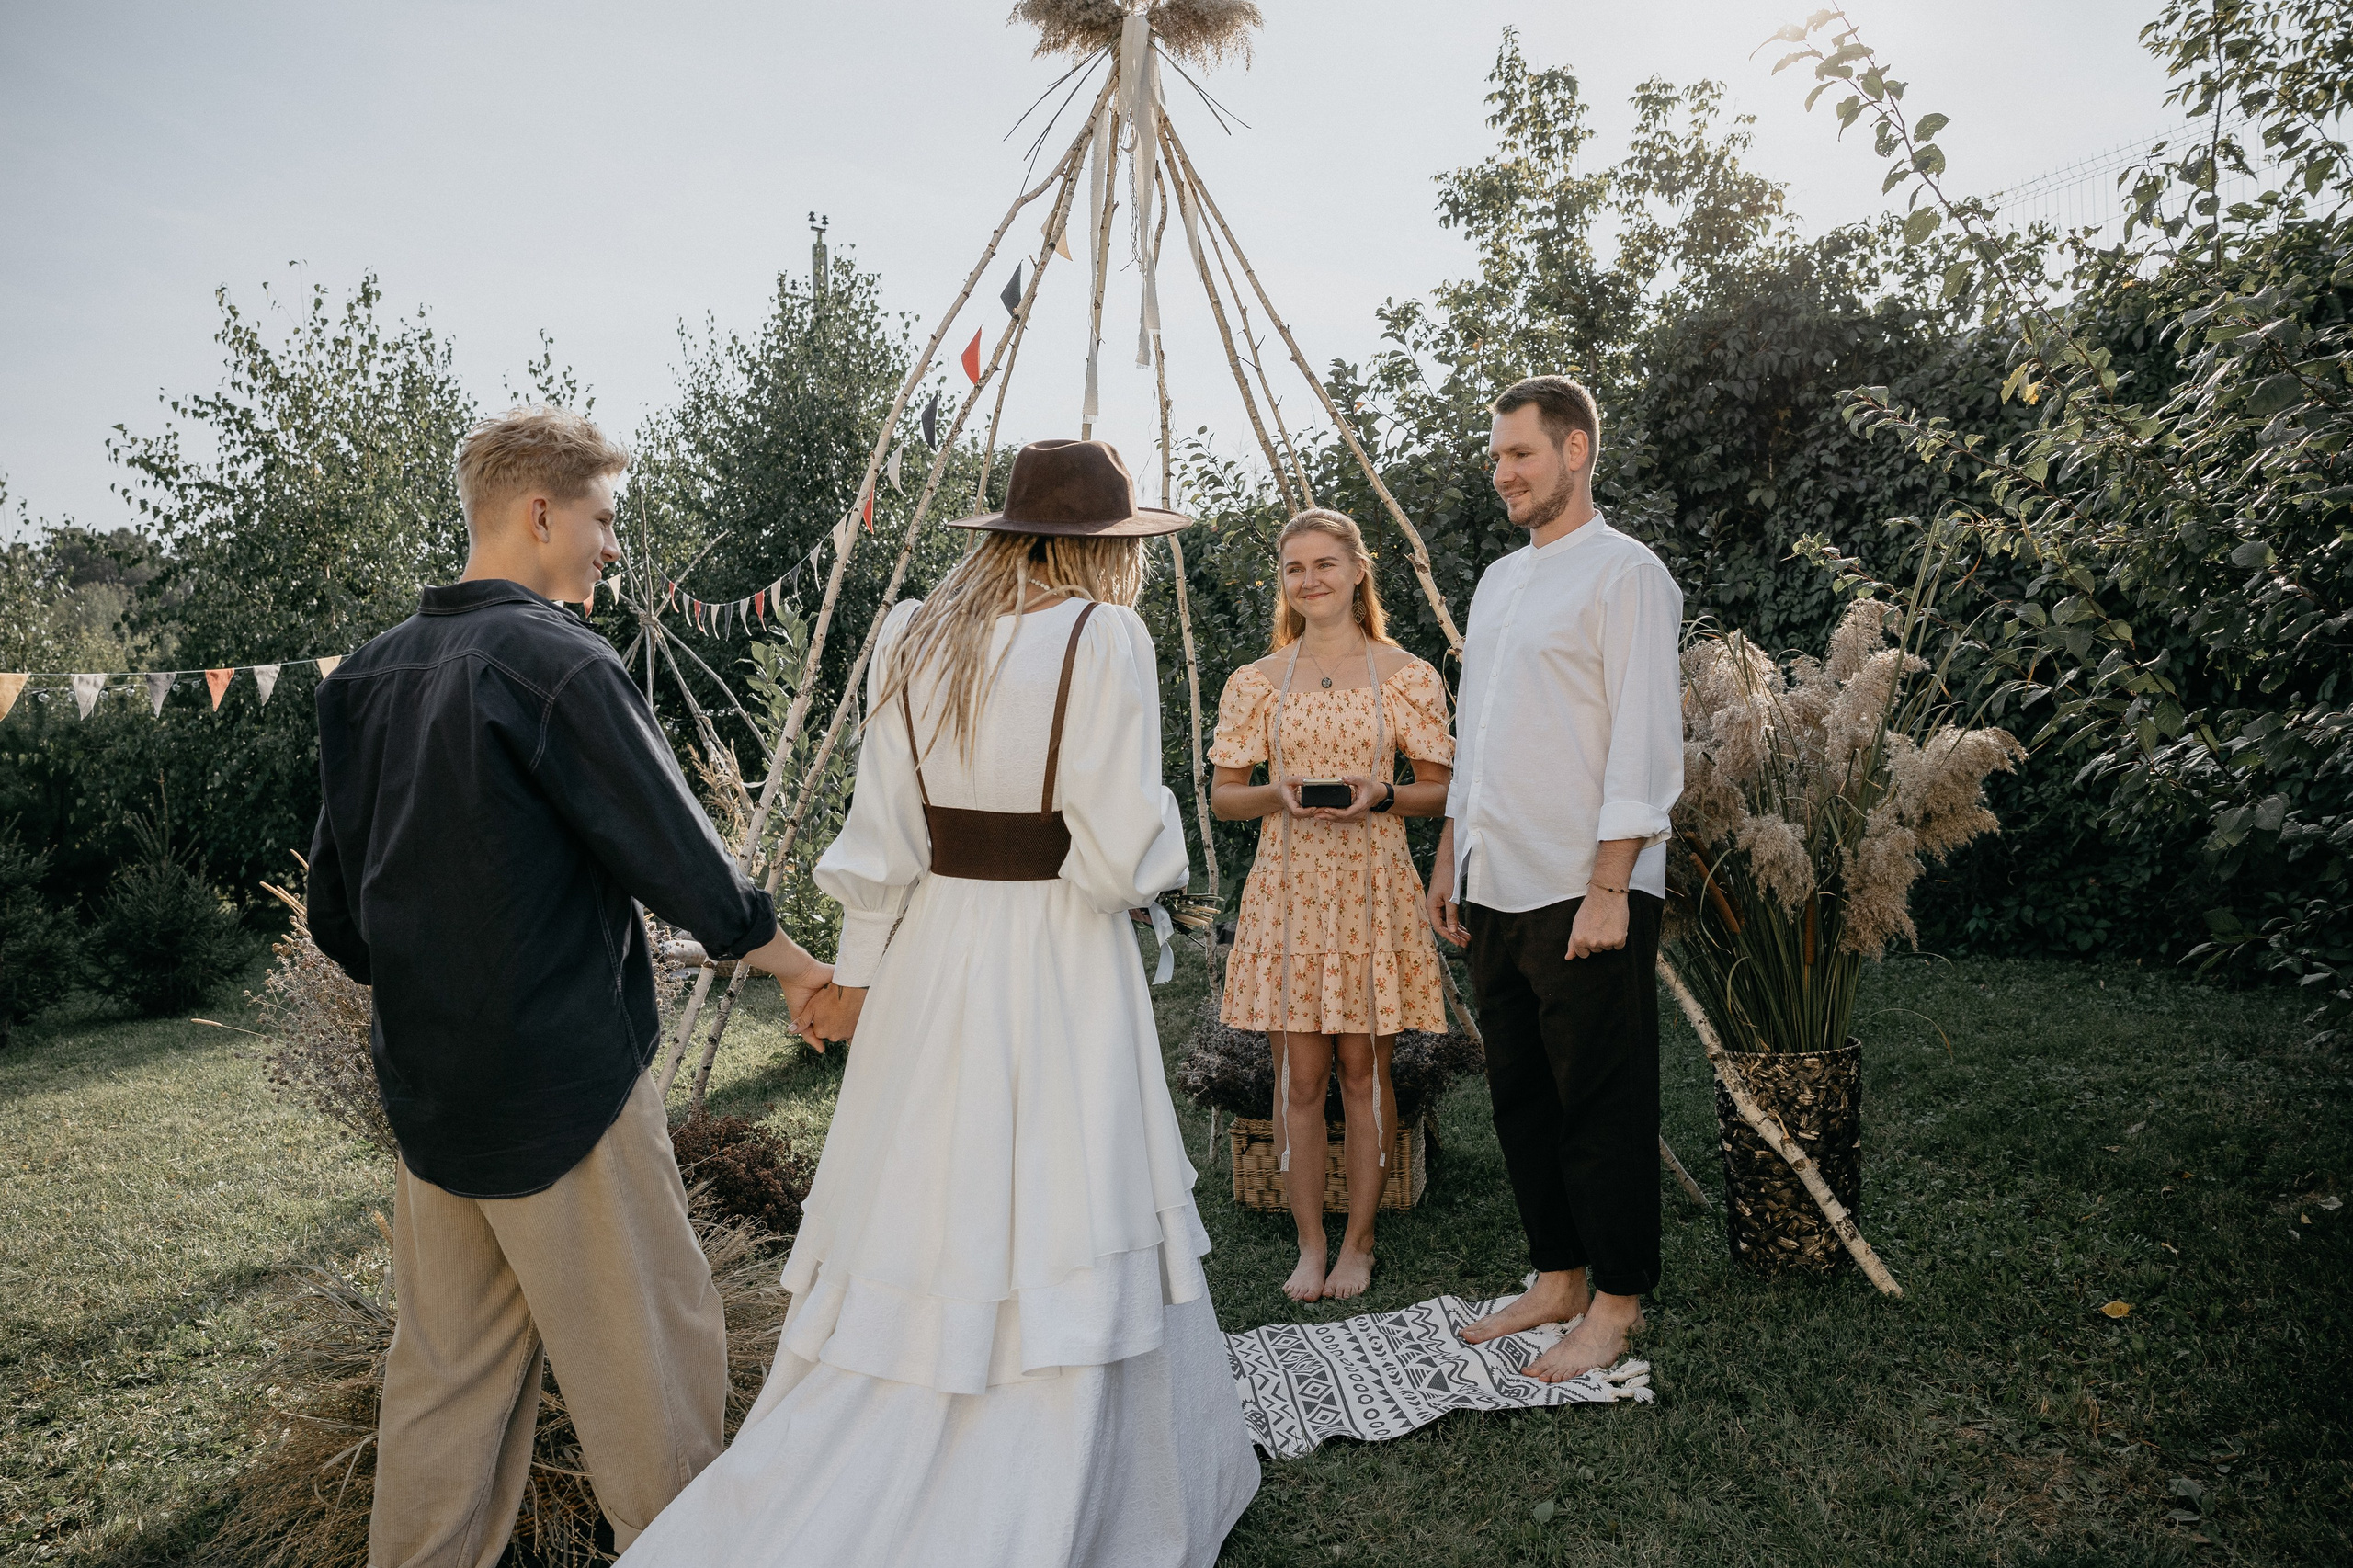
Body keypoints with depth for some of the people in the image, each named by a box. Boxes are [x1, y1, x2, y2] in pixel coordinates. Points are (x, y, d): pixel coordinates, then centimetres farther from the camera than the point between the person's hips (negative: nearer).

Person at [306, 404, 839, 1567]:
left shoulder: (367, 676, 6)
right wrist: (799, 968, -1)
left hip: (426, 1087, 8)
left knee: (447, 1368, 18)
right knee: (649, 1353, 8)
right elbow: (686, 868, -15)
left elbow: (336, 913, 12)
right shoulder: (557, 663, -17)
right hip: (565, 1082, -8)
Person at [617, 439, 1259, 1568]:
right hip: (1059, 967, -5)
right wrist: (1160, 841, 6)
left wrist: (855, 969, 15)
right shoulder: (1103, 636, -11)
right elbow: (1122, 857, -15)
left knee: (918, 1223, 16)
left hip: (931, 954, 6)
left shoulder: (913, 637, 4)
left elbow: (882, 834, 6)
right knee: (1060, 1233, 8)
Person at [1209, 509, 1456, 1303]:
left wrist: (1379, 796, -15)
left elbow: (1439, 791, 4)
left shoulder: (1408, 676, 2)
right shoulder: (1256, 682, 6)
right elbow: (1222, 794, 7)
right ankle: (1310, 1245, 19)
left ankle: (1358, 1242, 21)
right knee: (1299, 1074, 5)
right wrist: (1279, 794, -13)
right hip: (1287, 888, 1)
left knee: (1364, 1069, 6)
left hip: (1372, 888, -1)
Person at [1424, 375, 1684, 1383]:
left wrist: (1608, 889, -18)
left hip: (1585, 894, -8)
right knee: (1522, 1097, 14)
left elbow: (1644, 741, -13)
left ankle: (1616, 1302, 19)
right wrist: (1450, 857, 17)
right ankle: (1556, 1278, 29)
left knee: (1602, 1104, 4)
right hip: (1495, 889, 8)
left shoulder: (1625, 574, -7)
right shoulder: (1497, 580, 17)